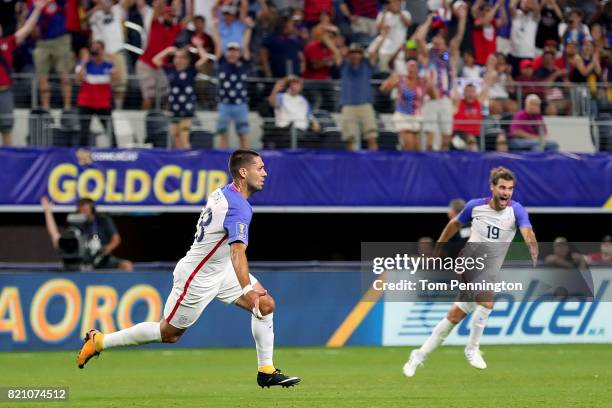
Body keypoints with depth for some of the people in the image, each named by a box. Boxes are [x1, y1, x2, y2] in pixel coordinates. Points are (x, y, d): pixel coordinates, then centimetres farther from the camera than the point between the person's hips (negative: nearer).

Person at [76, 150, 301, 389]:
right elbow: (238, 252, -39)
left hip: (219, 269, 9)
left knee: (266, 304, 1)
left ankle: (266, 372, 7)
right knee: (168, 333, 4)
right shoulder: (240, 208, -28)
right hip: (197, 278, -9)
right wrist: (247, 291, -47)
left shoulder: (222, 193, 1)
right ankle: (99, 341, 18)